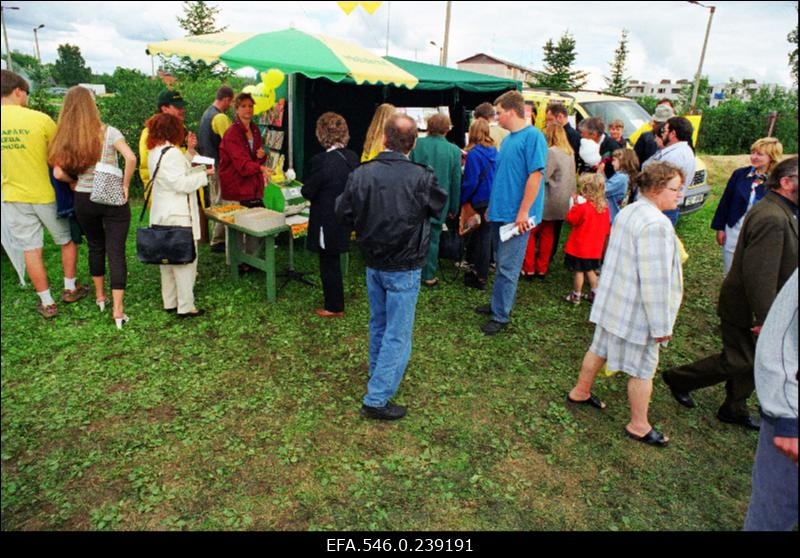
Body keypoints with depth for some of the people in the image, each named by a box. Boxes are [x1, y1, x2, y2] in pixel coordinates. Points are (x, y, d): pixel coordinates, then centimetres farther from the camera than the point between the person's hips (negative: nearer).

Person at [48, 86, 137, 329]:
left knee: (95, 246, 22)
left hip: (83, 200, 3)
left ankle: (100, 296, 35)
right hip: (112, 199, -3)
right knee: (116, 251, -1)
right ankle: (117, 310, -3)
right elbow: (131, 158, -24)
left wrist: (76, 182, 12)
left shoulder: (64, 138, -1)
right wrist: (125, 186, -12)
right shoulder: (108, 132, -10)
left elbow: (59, 173, -7)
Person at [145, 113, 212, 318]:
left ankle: (170, 302, 25)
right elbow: (182, 183, -20)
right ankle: (185, 307, 1)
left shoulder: (154, 152, 13)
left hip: (161, 216, 10)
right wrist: (204, 174, -9)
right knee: (185, 259, -3)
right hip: (177, 216, -10)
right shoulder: (172, 153, -16)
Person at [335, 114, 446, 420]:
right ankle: (377, 398, 9)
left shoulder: (361, 174, -10)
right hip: (404, 268, -4)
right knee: (398, 333, 6)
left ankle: (377, 370, 45)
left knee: (378, 322, 24)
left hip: (373, 263, 5)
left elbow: (343, 216, -1)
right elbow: (440, 207, -1)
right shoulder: (422, 178, -20)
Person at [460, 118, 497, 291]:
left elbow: (471, 182, -16)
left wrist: (461, 200, -4)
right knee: (486, 237, 15)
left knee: (481, 239, 1)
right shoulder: (495, 151, 6)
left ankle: (480, 278, 10)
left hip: (481, 203, -6)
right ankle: (477, 270, 28)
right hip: (494, 201, 6)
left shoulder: (474, 154, -15)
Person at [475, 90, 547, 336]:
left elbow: (535, 175, -19)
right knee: (501, 263, 17)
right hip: (501, 212, 9)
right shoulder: (509, 138, 14)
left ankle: (500, 315, 7)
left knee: (507, 267, -2)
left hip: (516, 216, -9)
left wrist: (523, 212, -20)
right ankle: (499, 303, 30)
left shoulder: (533, 136, -13)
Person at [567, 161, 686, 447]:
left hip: (613, 302, 9)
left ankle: (580, 392, 42)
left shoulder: (628, 212, 5)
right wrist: (661, 325, -17)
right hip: (637, 311, -9)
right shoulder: (656, 224, -25)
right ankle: (639, 426, 23)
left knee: (599, 349, 23)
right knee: (643, 369, 7)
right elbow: (655, 280, -26)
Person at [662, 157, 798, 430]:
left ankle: (734, 409, 35)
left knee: (753, 359, 19)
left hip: (751, 303, 10)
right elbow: (758, 274, -31)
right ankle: (678, 379, 21)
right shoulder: (771, 218, -28)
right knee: (737, 361, 3)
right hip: (745, 308, -10)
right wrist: (765, 318, -26)